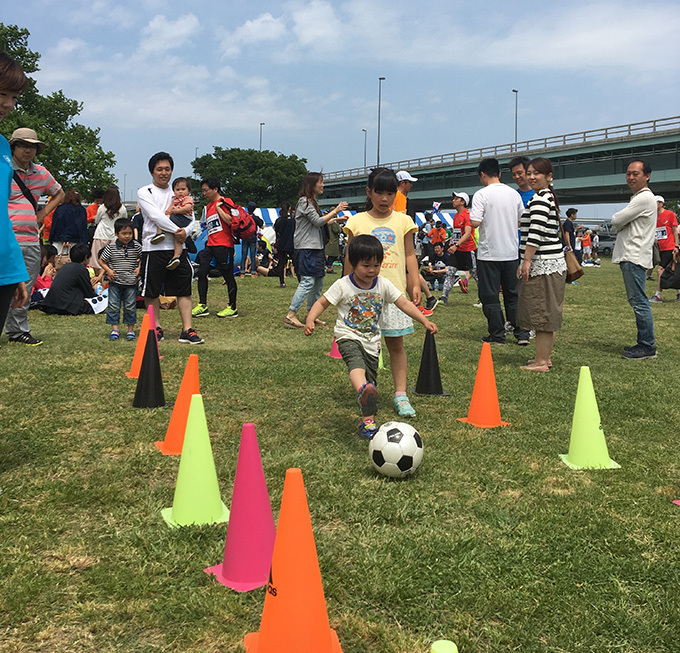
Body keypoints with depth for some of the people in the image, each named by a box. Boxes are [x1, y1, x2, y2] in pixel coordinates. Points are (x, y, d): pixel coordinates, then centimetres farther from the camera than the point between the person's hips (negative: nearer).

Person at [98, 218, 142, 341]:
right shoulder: (111, 247, -4)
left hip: (131, 283, 0)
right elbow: (101, 261, 5)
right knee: (113, 306, 2)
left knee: (130, 306, 5)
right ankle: (114, 329, 10)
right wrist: (108, 270, -8)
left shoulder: (136, 246, -2)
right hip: (115, 282, 0)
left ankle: (131, 329, 16)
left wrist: (139, 268, -4)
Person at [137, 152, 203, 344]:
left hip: (177, 248, 3)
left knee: (184, 289, -1)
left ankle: (187, 330, 1)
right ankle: (156, 328, 18)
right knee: (151, 291, 4)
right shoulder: (144, 192, 2)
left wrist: (186, 231, -12)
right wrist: (176, 230, -16)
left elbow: (191, 218, 9)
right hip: (153, 248, -3)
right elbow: (155, 216, -12)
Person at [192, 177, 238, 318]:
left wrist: (218, 207, -12)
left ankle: (232, 308, 9)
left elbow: (230, 221, -18)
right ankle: (202, 306, 2)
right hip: (210, 245, 8)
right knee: (201, 273, -2)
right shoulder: (207, 207, 19)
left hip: (224, 245, -8)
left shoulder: (225, 202, -5)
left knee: (228, 276, -1)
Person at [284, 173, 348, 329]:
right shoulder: (304, 201, -10)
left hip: (316, 248, 10)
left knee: (318, 282, 12)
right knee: (307, 281, -15)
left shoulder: (313, 202, 20)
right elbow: (318, 221, -16)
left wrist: (336, 220, 15)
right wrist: (335, 211, -11)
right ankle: (290, 316, -14)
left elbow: (319, 223, 24)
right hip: (306, 248, -10)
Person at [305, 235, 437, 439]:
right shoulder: (343, 285, -7)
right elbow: (322, 302, -3)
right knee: (356, 362, -36)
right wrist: (310, 320, -21)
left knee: (372, 381, 6)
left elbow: (404, 304, 3)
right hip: (348, 337, -4)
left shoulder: (384, 284, 1)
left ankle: (367, 421, 18)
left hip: (372, 340, 5)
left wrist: (425, 321, -4)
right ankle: (362, 390, -65)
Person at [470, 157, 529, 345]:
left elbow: (474, 222, -19)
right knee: (513, 295, 12)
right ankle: (522, 333, 11)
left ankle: (497, 335, 6)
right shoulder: (514, 194, 6)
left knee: (490, 296, 4)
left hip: (489, 253, -5)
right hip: (511, 252, 5)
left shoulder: (481, 194, -10)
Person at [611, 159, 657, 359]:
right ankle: (644, 343, 17)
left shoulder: (644, 198, -12)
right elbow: (620, 224, 25)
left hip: (635, 257, -11)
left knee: (639, 301, -10)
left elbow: (616, 221, -14)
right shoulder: (638, 197, 22)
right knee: (638, 301, 12)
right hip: (630, 256, 11)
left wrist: (617, 221, 6)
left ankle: (648, 346, -7)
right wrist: (620, 224, 4)